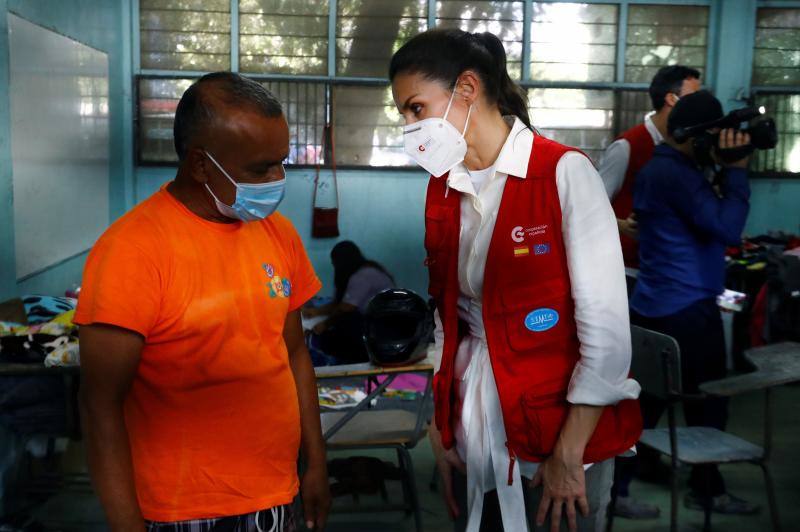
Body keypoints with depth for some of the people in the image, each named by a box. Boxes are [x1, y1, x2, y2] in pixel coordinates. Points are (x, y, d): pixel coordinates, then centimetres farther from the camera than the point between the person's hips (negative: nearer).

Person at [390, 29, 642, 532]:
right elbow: (448, 320, 10)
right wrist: (440, 430, 3)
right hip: (472, 444, 5)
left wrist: (569, 456, -13)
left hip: (561, 442, -5)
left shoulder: (565, 172, -12)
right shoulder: (442, 190, 6)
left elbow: (607, 330, -14)